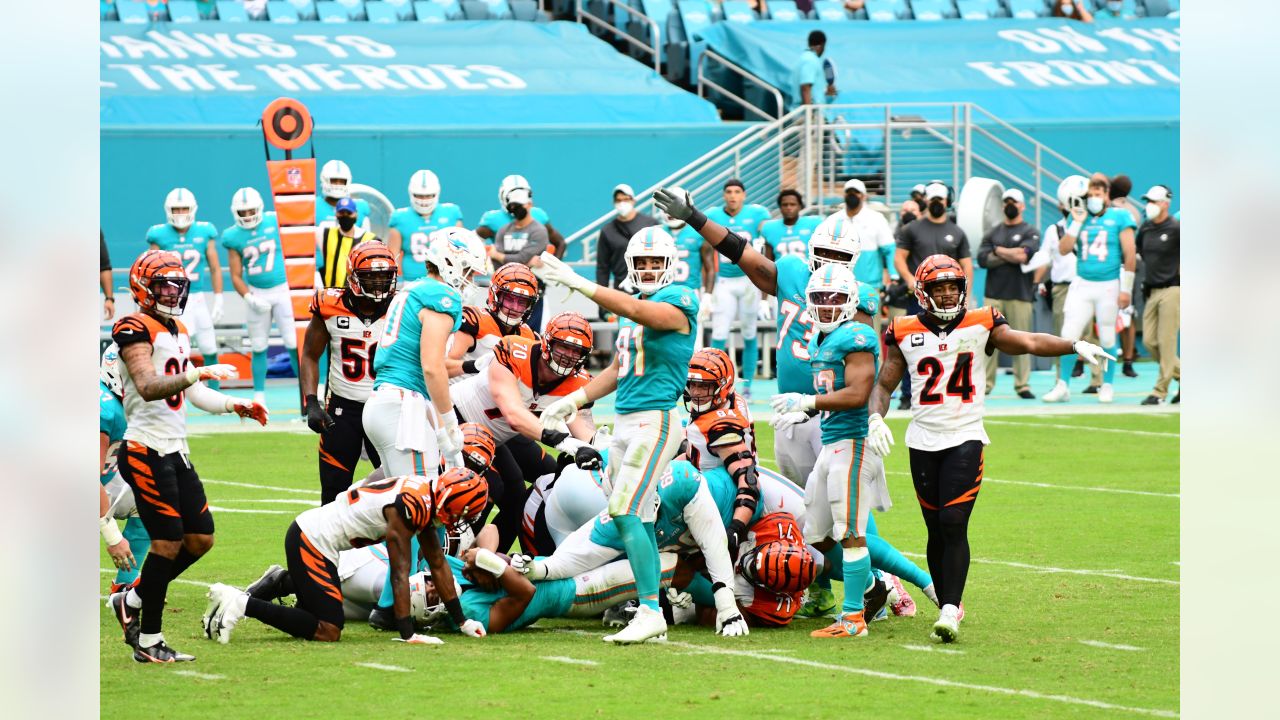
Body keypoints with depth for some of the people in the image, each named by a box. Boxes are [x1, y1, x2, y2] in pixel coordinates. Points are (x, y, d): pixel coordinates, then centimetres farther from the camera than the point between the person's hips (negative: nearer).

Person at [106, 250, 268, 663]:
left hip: (175, 452, 9)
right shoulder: (135, 330, -11)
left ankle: (131, 601, 22)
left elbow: (193, 394, 23)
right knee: (168, 542, -9)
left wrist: (236, 406, 12)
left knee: (200, 539, 8)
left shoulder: (177, 331, 18)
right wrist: (198, 373, -31)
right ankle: (149, 641, 0)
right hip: (146, 453, -9)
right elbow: (149, 388, -24)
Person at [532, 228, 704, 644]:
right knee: (638, 520, 9)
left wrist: (578, 284, -31)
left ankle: (650, 611, -15)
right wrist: (574, 401, 21)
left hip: (655, 421, -9)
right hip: (625, 422, 9)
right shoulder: (635, 307, 18)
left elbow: (636, 311, -27)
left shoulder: (678, 301, -8)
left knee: (625, 513, -16)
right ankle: (651, 613, 13)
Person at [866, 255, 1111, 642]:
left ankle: (950, 611, -16)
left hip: (966, 439, -2)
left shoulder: (980, 326, 2)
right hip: (924, 442, 2)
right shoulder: (906, 334, 5)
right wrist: (875, 418, -8)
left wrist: (1075, 346, -19)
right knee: (937, 530, 4)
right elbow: (884, 384, 10)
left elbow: (1028, 342, -6)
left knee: (954, 523, -14)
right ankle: (947, 607, 15)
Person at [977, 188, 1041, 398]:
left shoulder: (1030, 233, 5)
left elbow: (1024, 256, -12)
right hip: (993, 294, 3)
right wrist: (1010, 255, -7)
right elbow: (982, 259, 1)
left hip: (1020, 296, -3)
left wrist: (998, 251, -2)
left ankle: (1022, 385, 4)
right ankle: (985, 383, 1)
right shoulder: (993, 233, 15)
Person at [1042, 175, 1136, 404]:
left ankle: (1107, 386, 18)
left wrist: (1126, 289, -8)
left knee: (1107, 339, 5)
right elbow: (1064, 249, 0)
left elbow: (1129, 255, -4)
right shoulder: (1080, 218, 9)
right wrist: (1077, 222, -5)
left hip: (1108, 286, -3)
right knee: (1069, 335, -4)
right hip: (1082, 284, 3)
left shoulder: (1119, 218, -2)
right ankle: (1062, 387, 1)